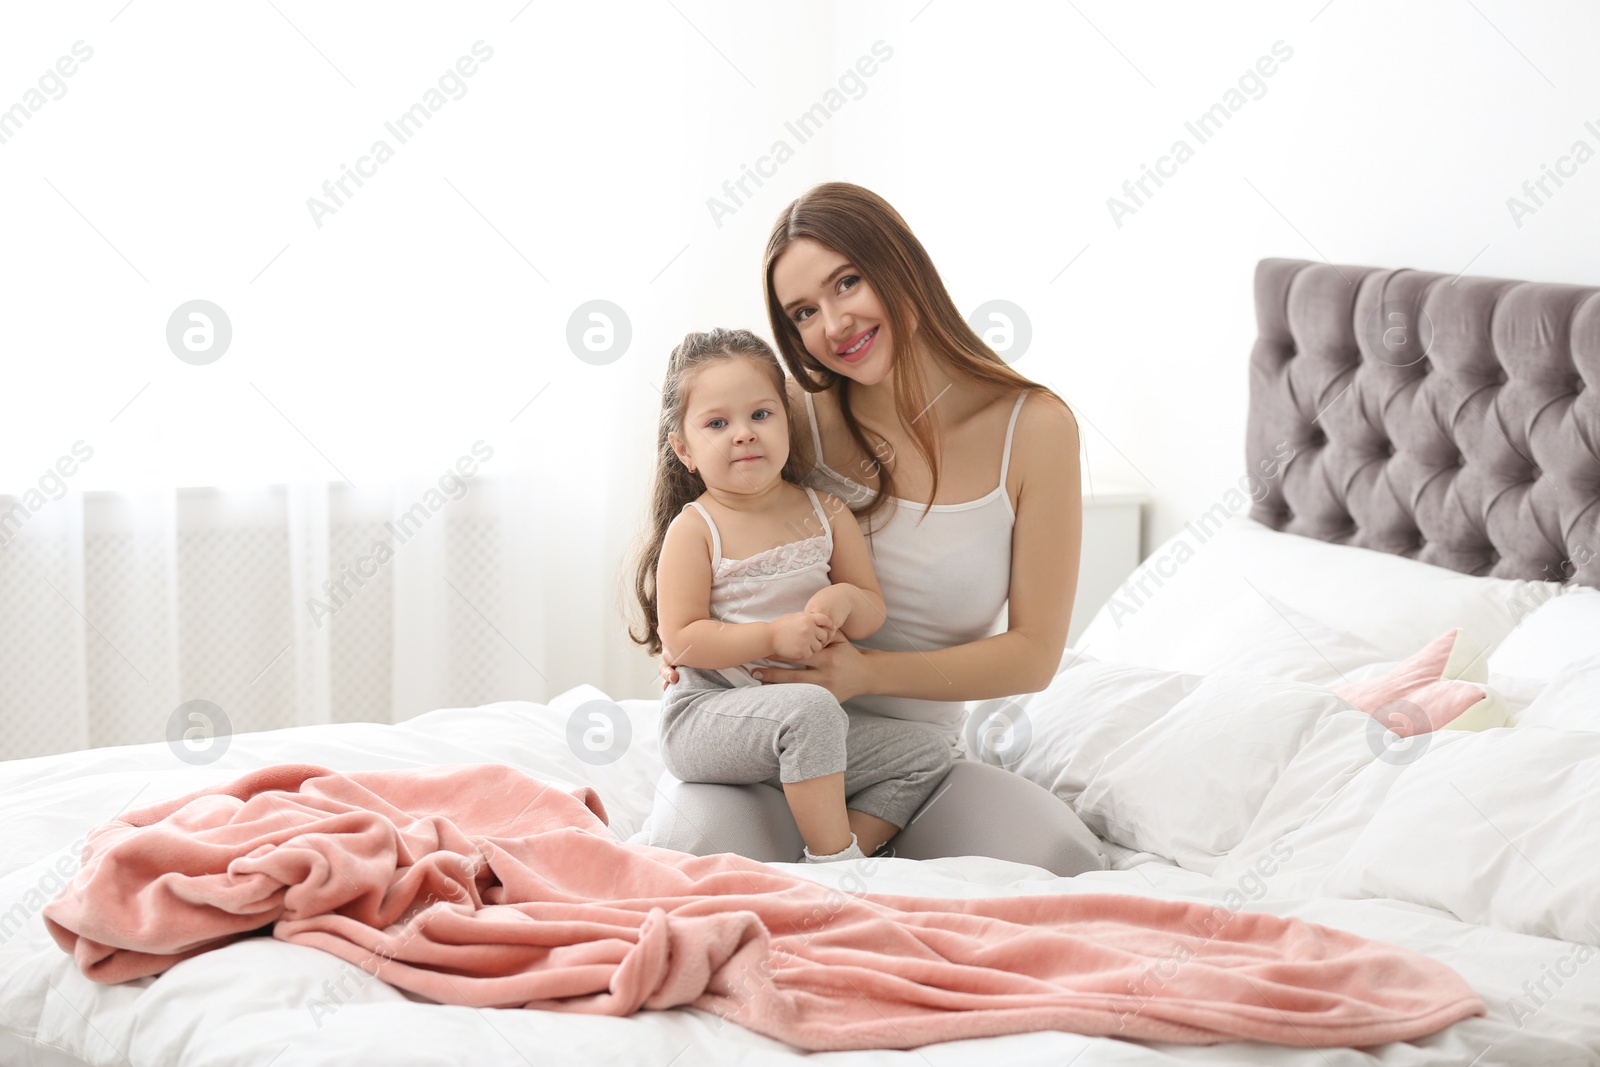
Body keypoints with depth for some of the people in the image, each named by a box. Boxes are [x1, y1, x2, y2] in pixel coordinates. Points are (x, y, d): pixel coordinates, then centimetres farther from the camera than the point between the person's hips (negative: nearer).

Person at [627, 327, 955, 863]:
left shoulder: (825, 514, 7)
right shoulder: (693, 530, -7)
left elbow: (873, 612, 9)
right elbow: (681, 639, -13)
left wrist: (844, 602, -15)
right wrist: (774, 636, -23)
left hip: (801, 728, 6)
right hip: (704, 718, -6)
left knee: (926, 752, -1)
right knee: (811, 709, -35)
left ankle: (839, 850, -8)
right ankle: (834, 859, -24)